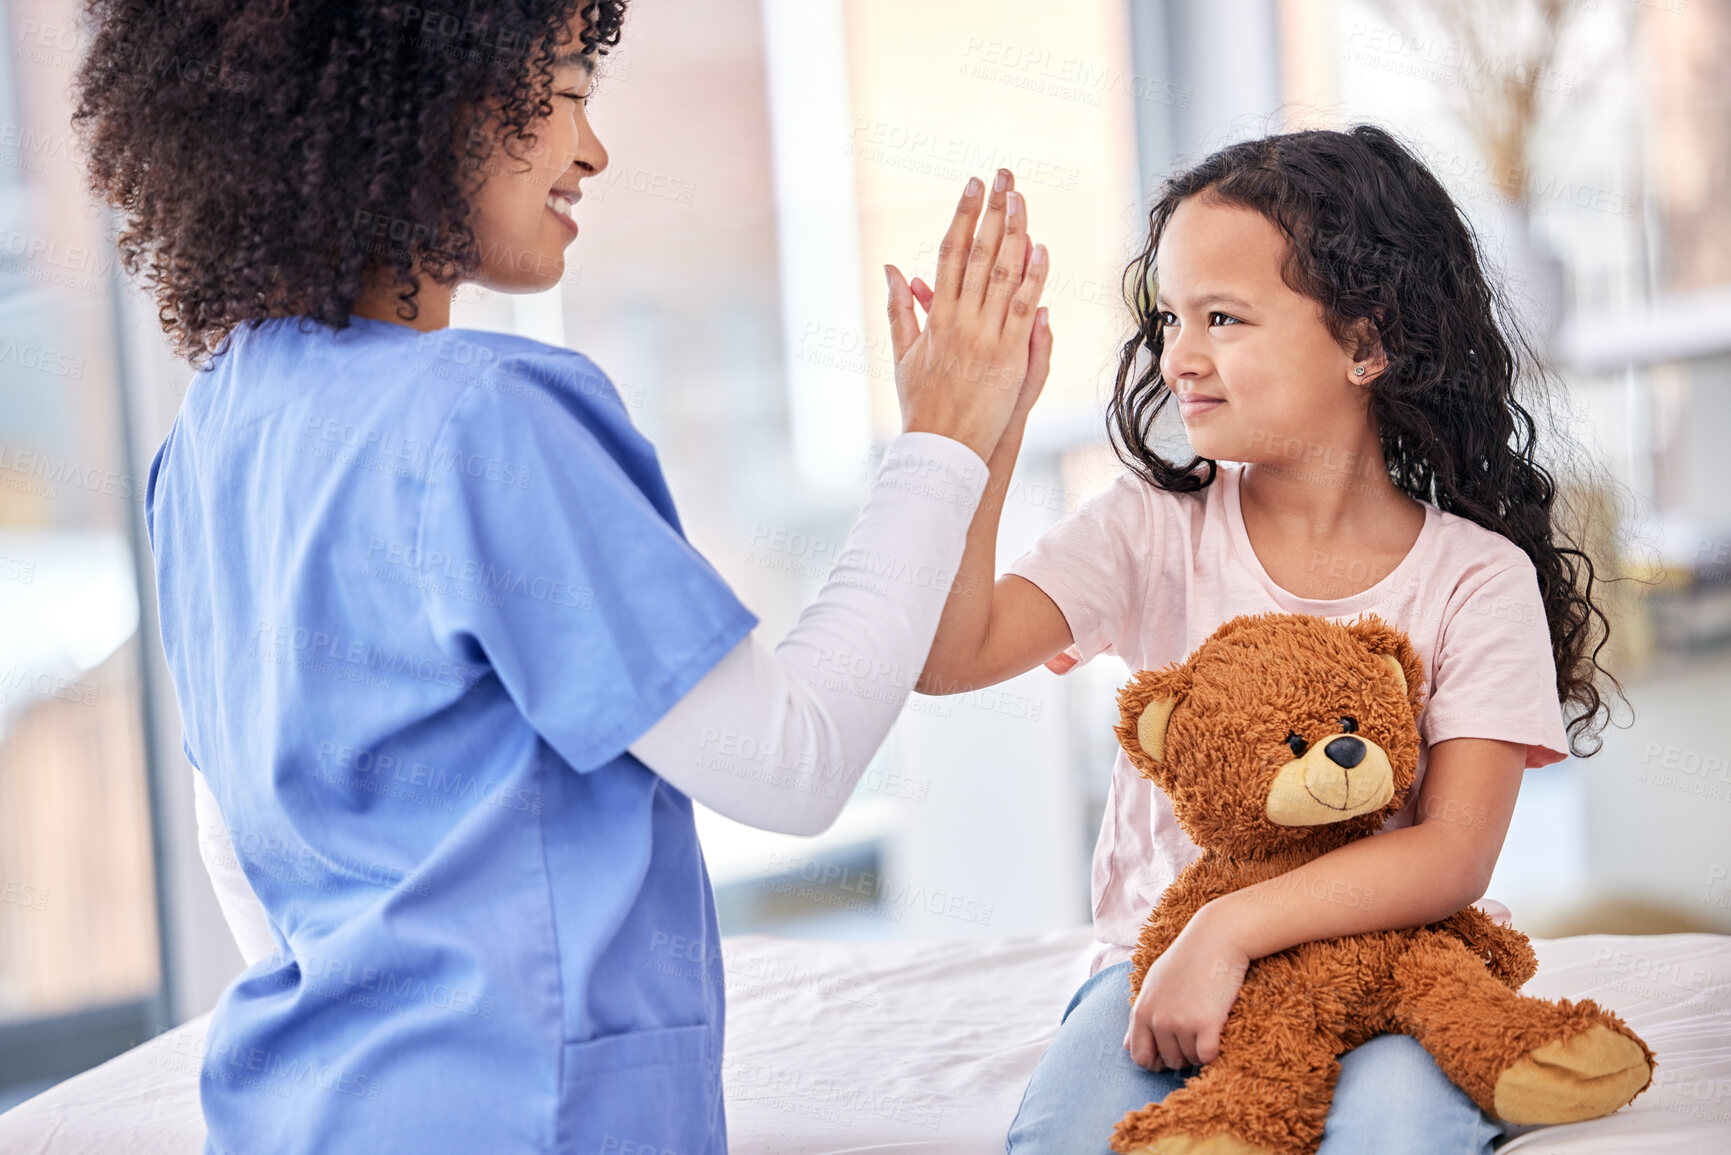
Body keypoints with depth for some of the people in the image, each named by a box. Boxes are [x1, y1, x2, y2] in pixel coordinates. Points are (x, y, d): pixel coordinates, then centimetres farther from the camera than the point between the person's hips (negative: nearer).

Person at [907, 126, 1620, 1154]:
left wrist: (1231, 929, -24)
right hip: (1162, 951, 2)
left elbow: (1454, 857, -13)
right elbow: (949, 654, -13)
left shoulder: (1476, 577, -4)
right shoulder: (1157, 529, 1)